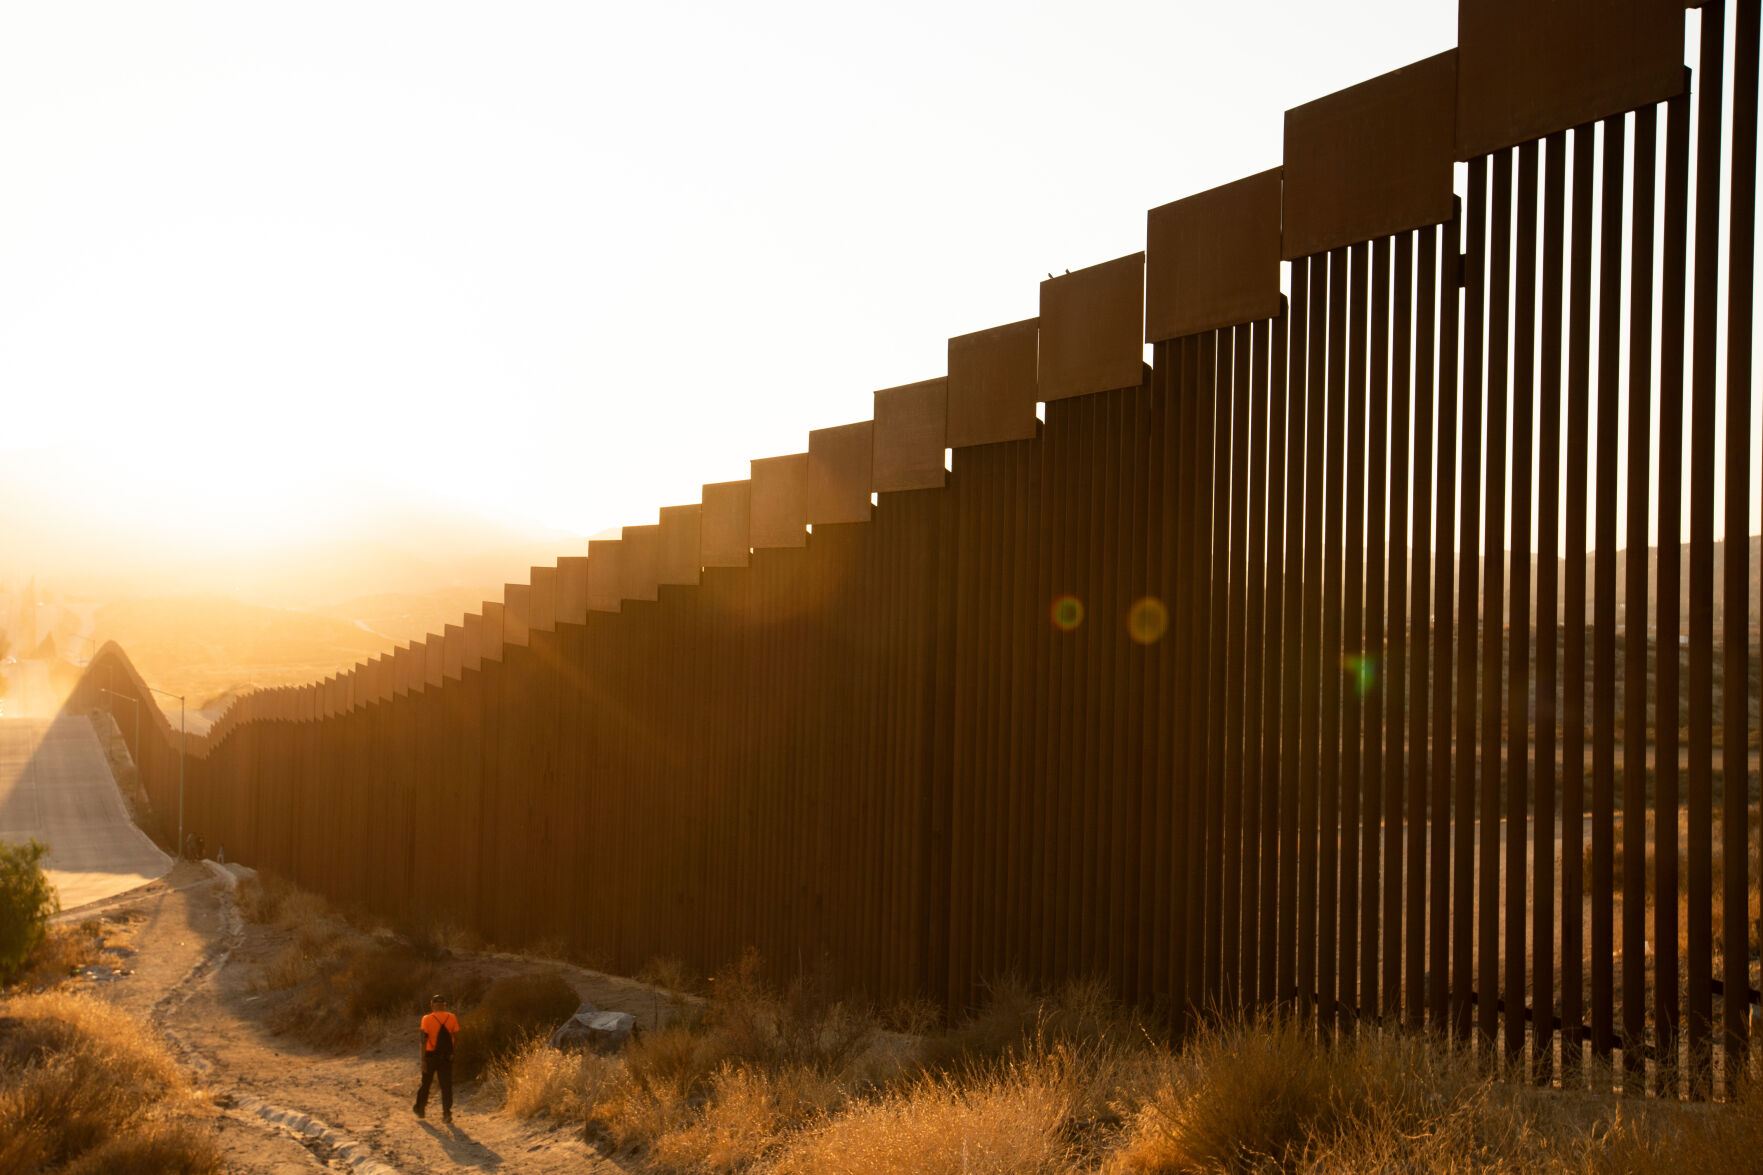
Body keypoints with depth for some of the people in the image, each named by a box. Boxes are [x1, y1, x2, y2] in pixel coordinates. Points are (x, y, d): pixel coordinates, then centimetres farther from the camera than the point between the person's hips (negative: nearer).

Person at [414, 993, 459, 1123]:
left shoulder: (427, 1019, -7)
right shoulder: (452, 1018, -1)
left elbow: (424, 1041, -11)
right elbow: (457, 1038, 1)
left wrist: (423, 1060, -11)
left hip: (431, 1055, -1)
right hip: (447, 1057, 1)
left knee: (426, 1083, 16)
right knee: (446, 1085, 3)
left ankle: (420, 1110, 30)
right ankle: (447, 1114, -6)